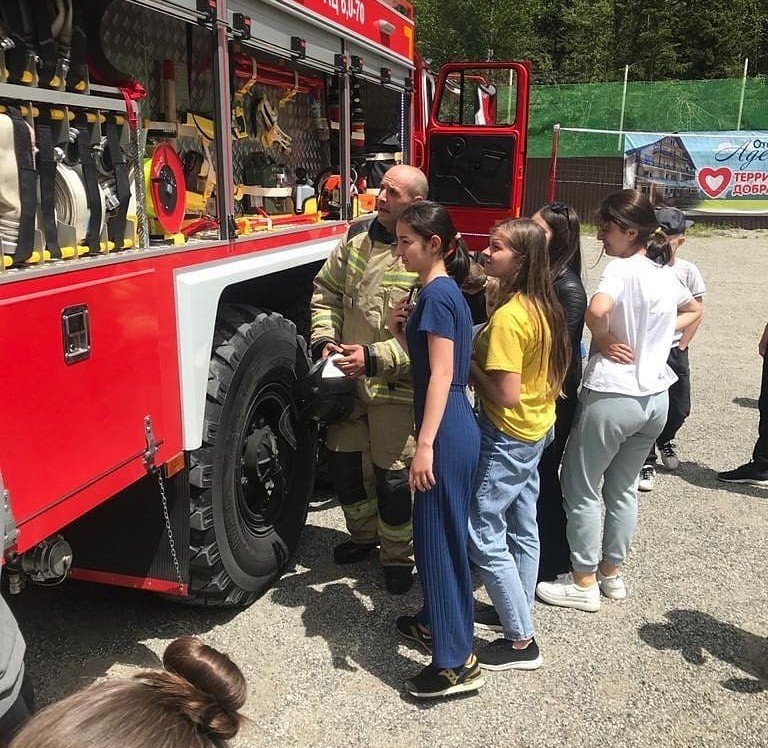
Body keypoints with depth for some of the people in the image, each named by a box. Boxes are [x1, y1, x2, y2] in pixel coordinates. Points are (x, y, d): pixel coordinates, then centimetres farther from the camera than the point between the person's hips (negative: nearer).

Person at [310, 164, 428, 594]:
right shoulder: (357, 236, 3)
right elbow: (327, 292, 11)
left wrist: (374, 357, -26)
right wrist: (325, 338, -3)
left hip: (395, 386, -6)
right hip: (348, 379, 6)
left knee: (392, 474, 4)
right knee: (344, 461, 18)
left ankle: (399, 556, 27)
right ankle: (364, 535, 43)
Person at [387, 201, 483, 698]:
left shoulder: (436, 293, -15)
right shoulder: (446, 291, 14)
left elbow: (441, 375, -20)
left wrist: (425, 445, -22)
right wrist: (401, 331, 6)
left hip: (446, 434, -10)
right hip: (455, 429, 10)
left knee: (440, 538, -3)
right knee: (435, 532, 21)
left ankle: (457, 663, 6)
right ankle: (435, 622, 39)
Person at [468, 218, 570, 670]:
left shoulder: (509, 316, -24)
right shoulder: (545, 306, 4)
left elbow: (506, 394, -26)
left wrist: (468, 364, -12)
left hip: (507, 438, -10)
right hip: (539, 429, 10)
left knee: (484, 535, -1)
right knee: (522, 527, 20)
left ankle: (522, 642, 7)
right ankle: (519, 610, 36)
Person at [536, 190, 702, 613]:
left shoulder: (622, 269, -16)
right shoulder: (666, 274, 8)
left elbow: (597, 310, -36)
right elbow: (693, 309, 28)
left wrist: (604, 340, -16)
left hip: (613, 395, -8)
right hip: (656, 396, 8)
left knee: (580, 488, 7)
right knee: (623, 487, 20)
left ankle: (584, 584, 15)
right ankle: (612, 574, 31)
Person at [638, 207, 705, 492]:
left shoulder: (687, 271, -6)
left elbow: (696, 311, 3)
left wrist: (681, 346, 0)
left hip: (674, 352, 2)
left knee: (679, 409, 12)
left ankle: (664, 442, 44)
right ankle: (647, 462, 19)